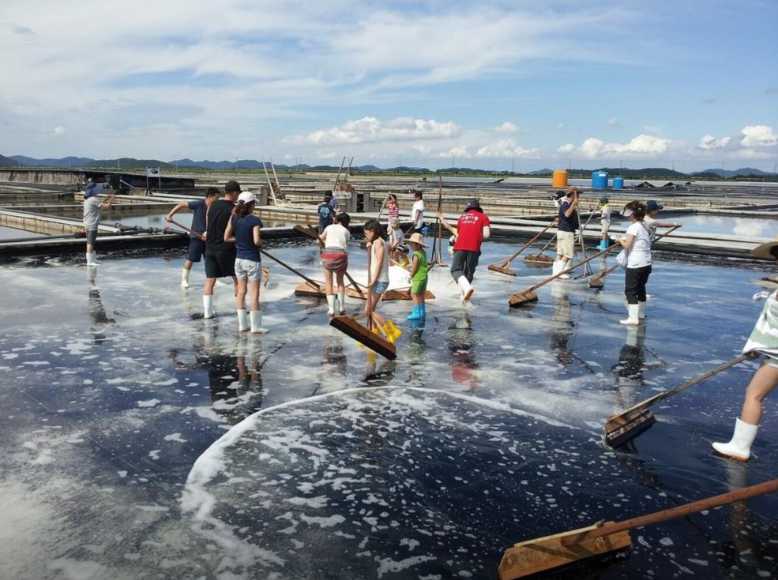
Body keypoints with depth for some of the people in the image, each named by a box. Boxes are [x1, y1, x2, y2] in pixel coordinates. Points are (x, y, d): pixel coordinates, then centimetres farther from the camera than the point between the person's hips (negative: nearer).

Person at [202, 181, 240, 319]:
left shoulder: (212, 205, 6)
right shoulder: (233, 209, -12)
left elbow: (207, 226, 13)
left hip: (210, 248, 5)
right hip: (226, 249, -5)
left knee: (209, 280, 6)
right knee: (237, 278, 11)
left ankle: (207, 311, 5)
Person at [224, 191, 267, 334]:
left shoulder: (234, 218, 2)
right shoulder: (254, 220, -15)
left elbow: (226, 237, 3)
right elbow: (257, 241, -22)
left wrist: (240, 239, 9)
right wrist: (261, 243, -1)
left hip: (239, 259, 6)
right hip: (252, 260, -6)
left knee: (241, 291, 13)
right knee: (254, 293, 1)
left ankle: (242, 324, 18)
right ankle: (256, 326, 7)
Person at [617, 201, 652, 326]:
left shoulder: (633, 227, -15)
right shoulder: (645, 226, 12)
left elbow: (627, 245, -19)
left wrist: (621, 240, 1)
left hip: (635, 265, -9)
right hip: (646, 264, 9)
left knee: (630, 291, -4)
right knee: (641, 288, 21)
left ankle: (633, 318, -8)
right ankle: (641, 314, 34)